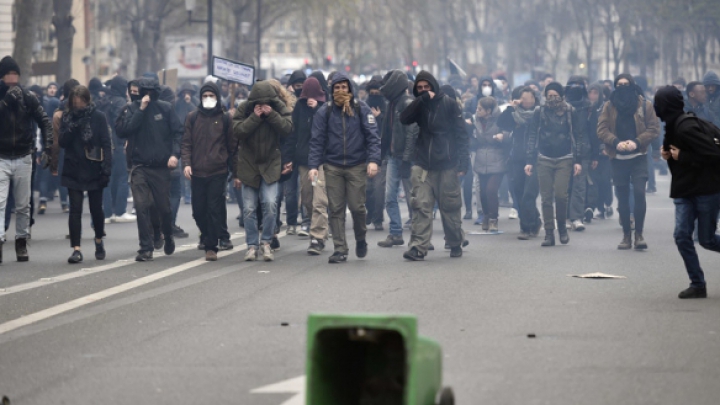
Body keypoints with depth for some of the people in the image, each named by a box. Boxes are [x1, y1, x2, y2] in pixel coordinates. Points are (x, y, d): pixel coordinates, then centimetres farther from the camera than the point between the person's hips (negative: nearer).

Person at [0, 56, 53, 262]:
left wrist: (48, 148, -3)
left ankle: (21, 241, 19)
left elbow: (45, 122, 6)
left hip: (23, 158, 2)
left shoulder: (27, 98, 3)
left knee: (23, 205, 9)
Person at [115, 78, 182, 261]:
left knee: (164, 206, 9)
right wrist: (141, 110, -13)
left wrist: (175, 153, -15)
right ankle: (146, 248, -3)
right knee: (142, 207, -8)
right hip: (139, 167, 0)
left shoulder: (165, 108, 1)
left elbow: (177, 132, 0)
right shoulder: (131, 109, 2)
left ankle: (168, 236, 37)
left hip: (161, 166, 0)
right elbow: (122, 130, -11)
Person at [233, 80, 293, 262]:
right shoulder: (244, 110, -4)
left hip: (271, 165, -1)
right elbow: (238, 131, -17)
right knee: (249, 208, 2)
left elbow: (287, 128, -16)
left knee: (270, 203, -15)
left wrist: (271, 114, -24)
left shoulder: (279, 108, -3)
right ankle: (252, 245, 13)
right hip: (248, 165, 1)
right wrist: (255, 117, -22)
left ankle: (266, 242, 0)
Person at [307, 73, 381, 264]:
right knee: (336, 209, 0)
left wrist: (373, 160, -16)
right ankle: (340, 250, 5)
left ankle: (361, 239, 24)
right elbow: (317, 140, 2)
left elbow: (372, 136, -3)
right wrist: (314, 165, -8)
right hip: (332, 167, 1)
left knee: (357, 206, -4)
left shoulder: (361, 109, 1)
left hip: (357, 166, -1)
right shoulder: (324, 112, 4)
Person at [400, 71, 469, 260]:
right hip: (423, 164, 2)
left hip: (447, 164, -2)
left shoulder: (448, 104, -1)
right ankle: (418, 247, -11)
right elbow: (404, 119, -11)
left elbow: (461, 133, -3)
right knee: (421, 205, -7)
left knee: (450, 206, 7)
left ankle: (456, 244, 23)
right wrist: (422, 99, -16)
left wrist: (463, 161, -10)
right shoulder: (419, 106, 9)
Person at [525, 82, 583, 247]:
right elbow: (532, 137, 4)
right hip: (544, 159, 1)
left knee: (560, 194, -13)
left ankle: (562, 227, 10)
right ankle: (549, 233, 5)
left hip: (564, 159, -1)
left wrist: (577, 160, -4)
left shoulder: (571, 112, 1)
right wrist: (530, 161, -2)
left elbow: (578, 137, 3)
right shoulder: (540, 112, 3)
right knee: (546, 197, -1)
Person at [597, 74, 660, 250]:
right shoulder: (609, 107, 6)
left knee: (639, 193, -14)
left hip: (638, 156, -2)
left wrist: (637, 142, -16)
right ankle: (626, 235, 12)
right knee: (622, 197, 5)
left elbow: (654, 129, -2)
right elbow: (601, 129, -1)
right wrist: (616, 142, -18)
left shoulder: (645, 105, 2)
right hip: (618, 158, 2)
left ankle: (639, 233, -8)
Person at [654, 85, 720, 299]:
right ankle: (697, 284, 2)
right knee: (682, 236, -3)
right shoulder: (674, 125, 7)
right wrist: (668, 154, 0)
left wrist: (681, 156, -18)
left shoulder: (686, 127, -21)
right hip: (684, 191, 8)